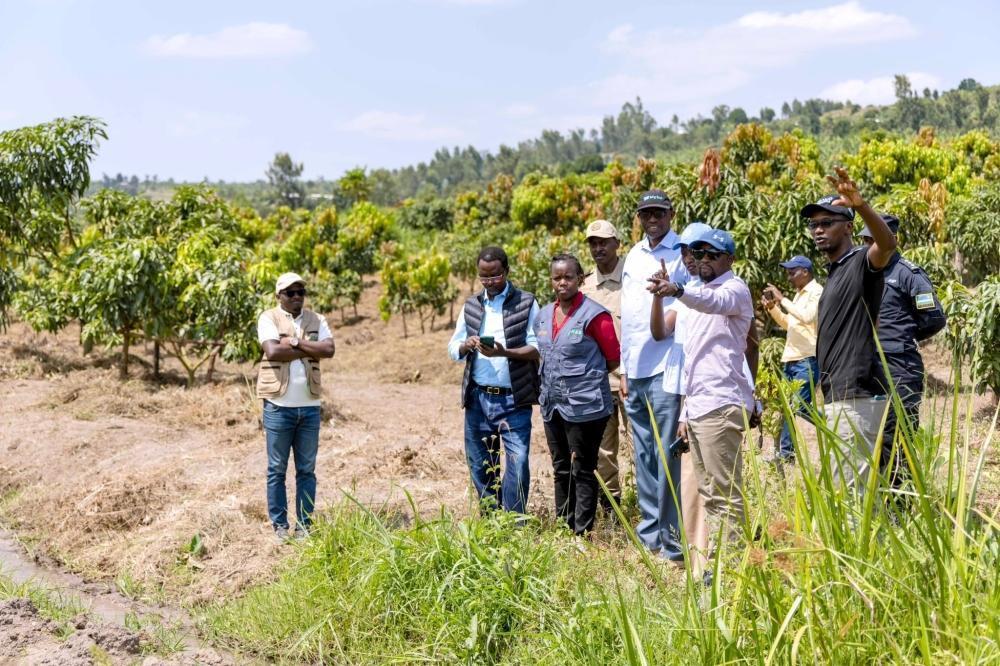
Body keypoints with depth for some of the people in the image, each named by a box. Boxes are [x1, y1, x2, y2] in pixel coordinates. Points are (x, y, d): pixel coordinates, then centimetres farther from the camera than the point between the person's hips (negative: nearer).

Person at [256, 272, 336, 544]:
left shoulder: (316, 320, 9)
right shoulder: (269, 318, -2)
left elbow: (329, 349, -7)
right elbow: (272, 351, -18)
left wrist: (295, 342, -12)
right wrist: (310, 349, -10)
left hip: (310, 405, 3)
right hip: (279, 405, -3)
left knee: (307, 470, 8)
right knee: (277, 469, 4)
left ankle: (305, 525, 15)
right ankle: (280, 526, 12)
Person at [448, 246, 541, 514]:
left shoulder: (526, 303, 0)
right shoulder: (471, 306, 13)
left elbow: (537, 349, -6)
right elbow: (453, 349, 13)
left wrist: (504, 352, -23)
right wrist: (466, 346, -11)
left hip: (513, 399, -4)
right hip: (478, 398, 4)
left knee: (517, 461, -11)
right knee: (479, 463, 10)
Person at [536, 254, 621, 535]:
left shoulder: (594, 314, -11)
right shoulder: (544, 315, 10)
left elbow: (614, 357, -6)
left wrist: (588, 375, 2)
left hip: (584, 406, -7)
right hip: (553, 405, 7)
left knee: (582, 471, 0)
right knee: (561, 470, 15)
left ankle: (582, 532, 6)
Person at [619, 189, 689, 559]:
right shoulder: (633, 257, 15)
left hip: (665, 369, -7)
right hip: (635, 371, 7)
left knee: (666, 455, -6)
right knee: (643, 455, 12)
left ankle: (671, 539, 0)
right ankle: (649, 533, 20)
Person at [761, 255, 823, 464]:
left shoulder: (817, 292, -7)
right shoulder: (799, 294, 19)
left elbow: (807, 317, -24)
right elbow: (787, 324, 27)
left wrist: (782, 299, -18)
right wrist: (772, 307, 12)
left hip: (807, 360, -9)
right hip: (791, 359, 9)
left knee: (795, 407, -12)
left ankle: (785, 452, -12)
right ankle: (784, 452, 9)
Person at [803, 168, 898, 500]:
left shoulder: (862, 263, -9)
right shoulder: (834, 272, 19)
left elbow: (887, 244, -33)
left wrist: (862, 205, -49)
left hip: (856, 396, -10)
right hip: (838, 396, 10)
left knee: (853, 492, -11)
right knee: (843, 491, 16)